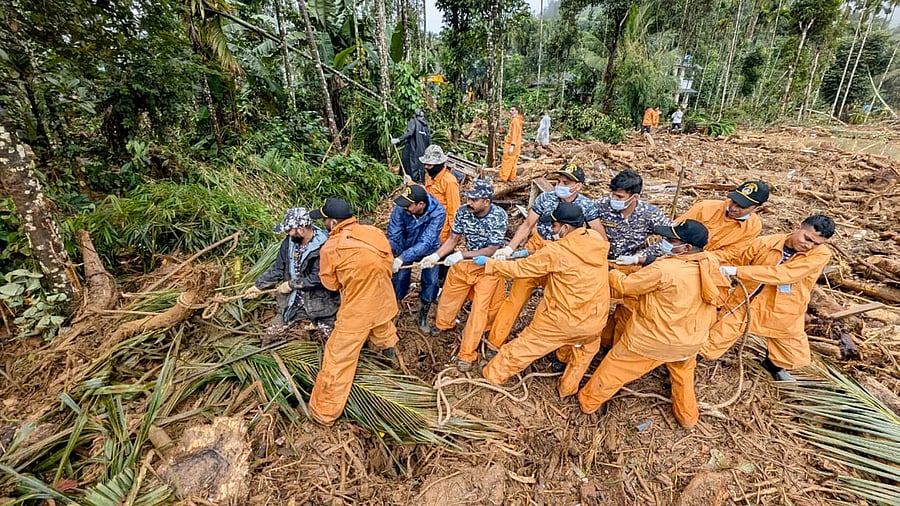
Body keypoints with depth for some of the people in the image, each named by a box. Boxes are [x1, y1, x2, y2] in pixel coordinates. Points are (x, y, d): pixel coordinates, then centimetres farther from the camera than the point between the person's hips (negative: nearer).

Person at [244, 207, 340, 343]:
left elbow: (317, 278, -23)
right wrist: (259, 286, 8)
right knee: (269, 337, 14)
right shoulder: (289, 242, -2)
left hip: (319, 304, -5)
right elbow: (278, 268, 9)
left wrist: (292, 284, -15)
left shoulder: (323, 246, -23)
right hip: (291, 303, 5)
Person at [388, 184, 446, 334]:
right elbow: (393, 236, -27)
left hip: (428, 250, 0)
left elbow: (426, 242, -41)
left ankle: (422, 316, 25)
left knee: (430, 282, 0)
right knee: (398, 279, -2)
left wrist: (402, 258, -51)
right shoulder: (400, 208, -30)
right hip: (405, 247, 1)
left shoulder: (438, 212, -35)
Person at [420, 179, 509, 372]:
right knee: (447, 297, 17)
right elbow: (453, 239, -6)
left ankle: (467, 354, 10)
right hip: (463, 262, 4)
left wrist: (461, 255, -31)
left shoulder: (499, 216, -26)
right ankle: (443, 324, 50)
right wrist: (436, 256, -21)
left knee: (480, 308, -4)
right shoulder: (463, 212, -17)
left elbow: (491, 250, -25)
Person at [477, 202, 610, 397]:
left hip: (563, 319, -4)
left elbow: (520, 269, -15)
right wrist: (531, 251, 11)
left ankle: (493, 374, 34)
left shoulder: (556, 251, -23)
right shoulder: (597, 239, -4)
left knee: (527, 344, 15)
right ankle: (567, 388, 47)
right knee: (586, 349, 34)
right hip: (596, 317, 5)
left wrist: (489, 263, -2)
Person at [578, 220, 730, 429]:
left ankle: (589, 400, 35)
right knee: (683, 371, 36)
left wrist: (609, 271, -1)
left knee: (617, 366, 16)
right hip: (691, 339, 6)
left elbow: (625, 285, -21)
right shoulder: (710, 263, -12)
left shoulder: (663, 270, -32)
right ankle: (687, 415, 52)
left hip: (652, 338, -5)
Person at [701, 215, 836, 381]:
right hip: (744, 304, -1)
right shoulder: (764, 243, -14)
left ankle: (774, 365, 50)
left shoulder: (821, 255, -16)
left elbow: (783, 274, -31)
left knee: (795, 356, 17)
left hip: (782, 315, 1)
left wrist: (736, 271, -37)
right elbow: (737, 264, 0)